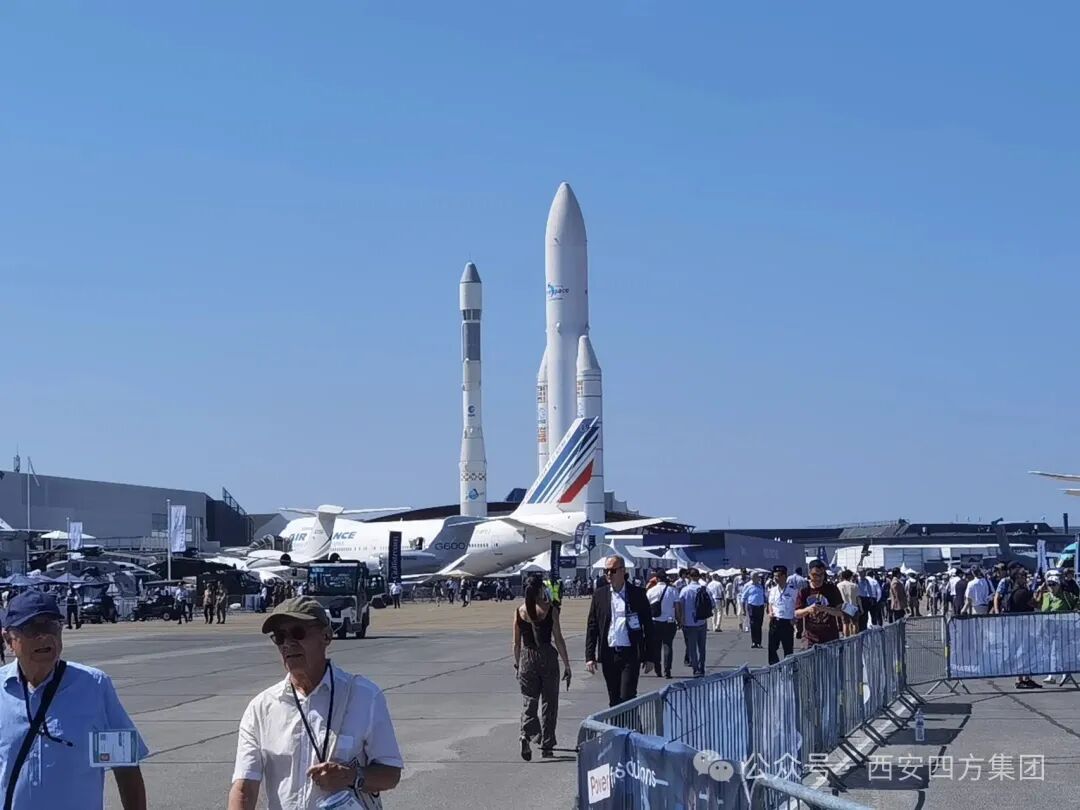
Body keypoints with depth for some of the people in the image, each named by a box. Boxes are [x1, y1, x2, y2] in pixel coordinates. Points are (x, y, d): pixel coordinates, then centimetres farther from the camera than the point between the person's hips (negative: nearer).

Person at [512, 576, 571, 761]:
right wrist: (567, 665, -2)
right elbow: (558, 640, -7)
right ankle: (546, 746, 12)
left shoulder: (519, 611, 1)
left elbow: (517, 643, 7)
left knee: (528, 700, 8)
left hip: (527, 658, 2)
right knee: (548, 702, 9)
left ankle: (526, 735, -18)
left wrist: (517, 663, 19)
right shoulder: (549, 609, -7)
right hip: (547, 657, -2)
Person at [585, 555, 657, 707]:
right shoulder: (599, 595, 6)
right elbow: (592, 627, 7)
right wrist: (590, 656, 1)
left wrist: (650, 656, -1)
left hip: (630, 654, -3)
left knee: (627, 697, -11)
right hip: (608, 654, 3)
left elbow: (648, 626, 2)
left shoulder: (637, 594, 0)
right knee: (614, 700, 8)